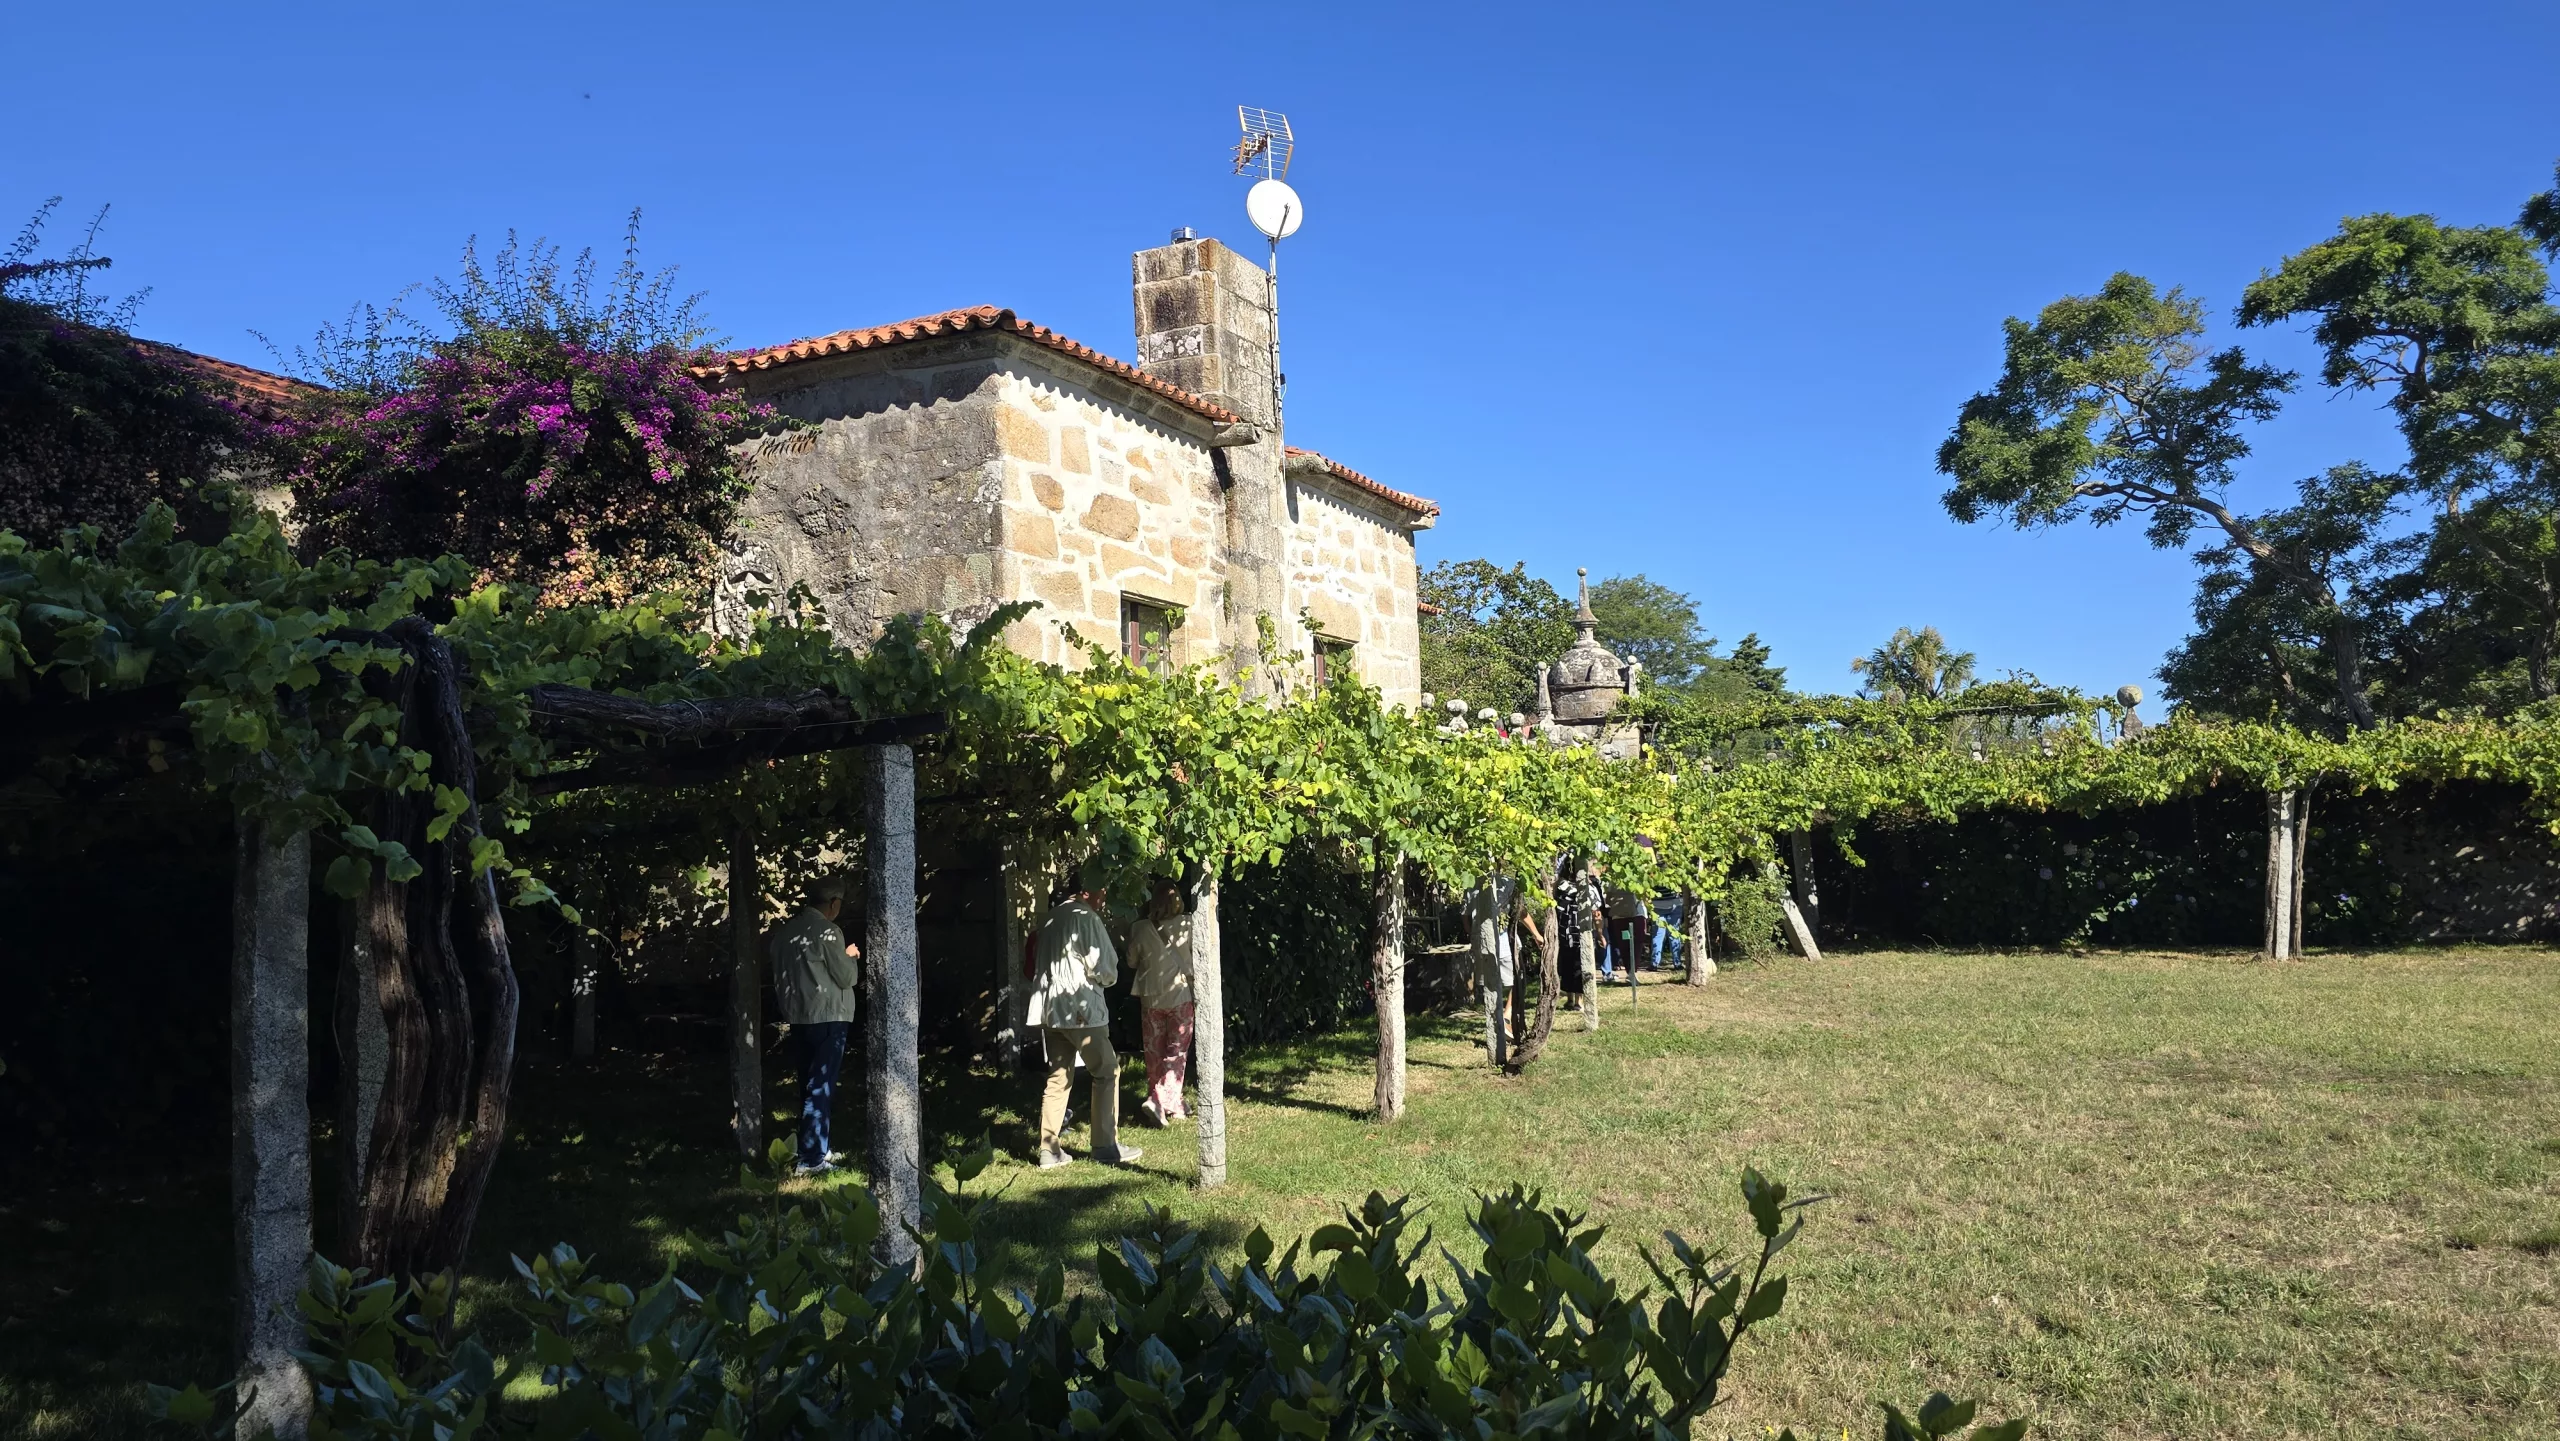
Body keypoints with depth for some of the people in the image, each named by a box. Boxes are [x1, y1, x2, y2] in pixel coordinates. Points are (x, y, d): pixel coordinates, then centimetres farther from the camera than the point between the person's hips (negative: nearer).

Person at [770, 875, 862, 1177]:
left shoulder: (785, 930, 7)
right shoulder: (827, 932, -15)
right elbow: (847, 978, -11)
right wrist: (850, 957, 8)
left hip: (798, 1016, 8)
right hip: (827, 1017, -8)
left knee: (811, 1084, 16)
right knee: (821, 1087, -5)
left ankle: (823, 1148, 26)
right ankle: (811, 1159, -7)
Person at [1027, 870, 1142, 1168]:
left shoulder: (1052, 918, 14)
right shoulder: (1087, 919, -11)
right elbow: (1104, 968, -13)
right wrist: (1108, 977, 10)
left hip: (1050, 1009, 8)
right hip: (1081, 1009, -8)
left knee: (1058, 1077, 11)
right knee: (1107, 1071, 4)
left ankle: (1049, 1149, 9)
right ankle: (1105, 1144, 4)